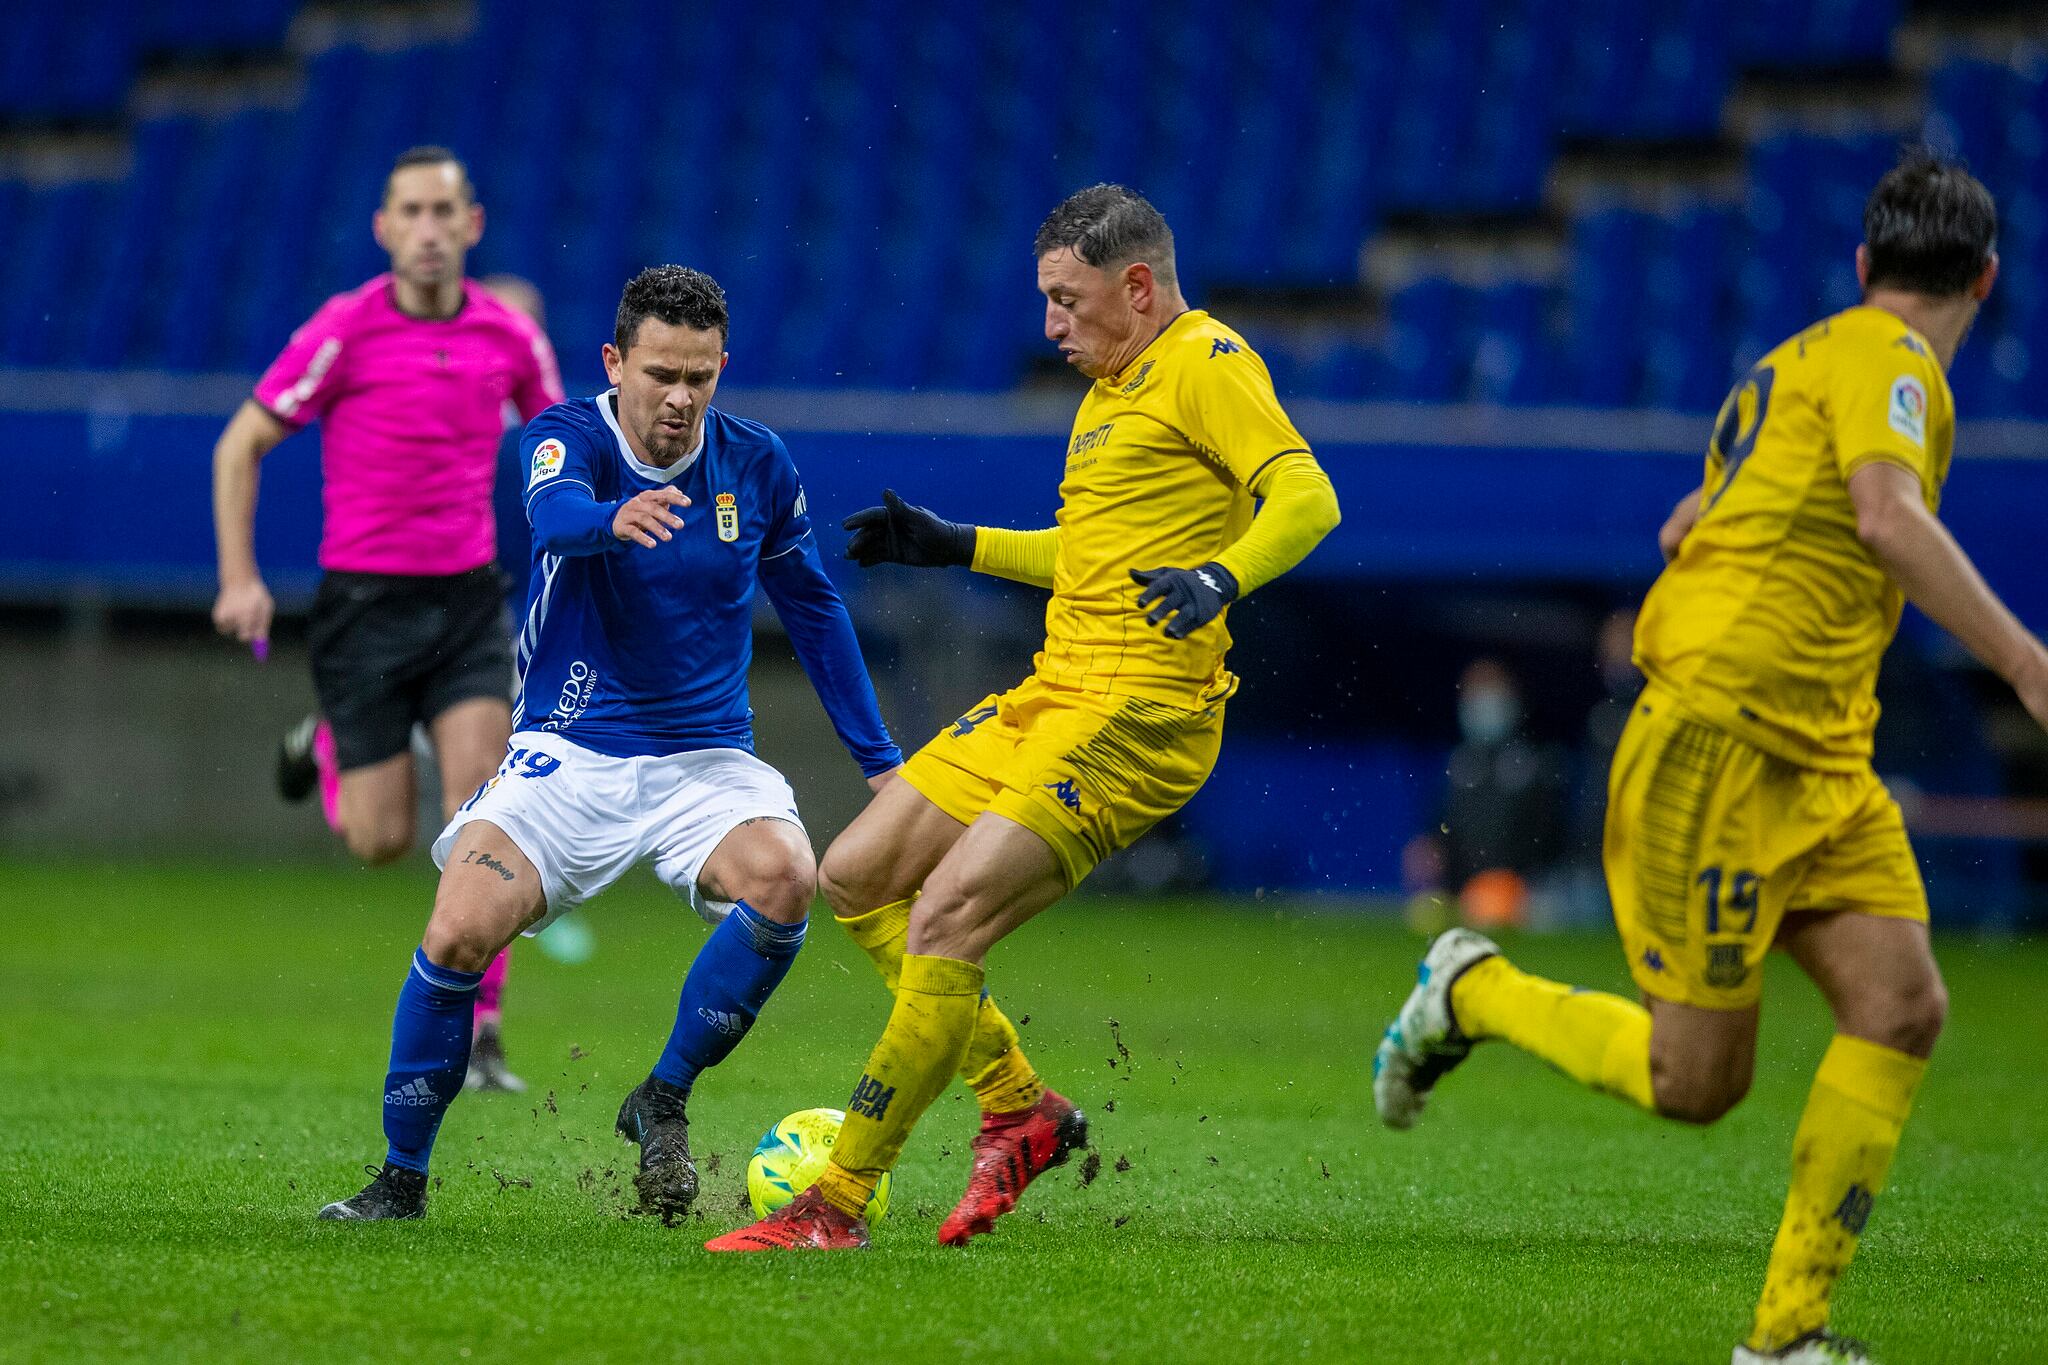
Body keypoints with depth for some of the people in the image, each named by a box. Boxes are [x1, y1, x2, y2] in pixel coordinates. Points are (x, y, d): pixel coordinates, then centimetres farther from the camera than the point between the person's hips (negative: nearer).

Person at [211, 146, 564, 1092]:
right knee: (383, 841, 0)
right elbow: (241, 446, -1)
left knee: (480, 795, -17)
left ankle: (475, 1029, -12)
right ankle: (329, 749, 37)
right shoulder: (344, 331, -10)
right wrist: (240, 577, -8)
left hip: (468, 600, 2)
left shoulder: (511, 338, 1)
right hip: (364, 601, -2)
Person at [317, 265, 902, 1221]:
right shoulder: (568, 436, -9)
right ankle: (401, 1179, -2)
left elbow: (814, 611, 15)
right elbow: (556, 513, -33)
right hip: (569, 756, -2)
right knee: (458, 933, -23)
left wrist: (880, 760, 14)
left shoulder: (757, 465, 1)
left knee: (784, 880, -30)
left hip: (707, 762, 2)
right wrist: (613, 520, -58)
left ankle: (663, 1099, -8)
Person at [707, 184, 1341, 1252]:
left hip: (1139, 714, -10)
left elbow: (1305, 498, -22)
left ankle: (839, 1203, -12)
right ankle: (1019, 1106, 15)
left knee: (944, 920, -19)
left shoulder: (1205, 365, -9)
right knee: (855, 878, 9)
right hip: (1050, 694, 10)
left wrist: (1222, 575, -38)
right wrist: (955, 547, 27)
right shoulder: (1111, 389, 20)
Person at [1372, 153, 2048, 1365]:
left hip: (1820, 765, 9)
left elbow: (1685, 527, 28)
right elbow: (1888, 516, -27)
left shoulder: (1806, 359, 20)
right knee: (1694, 1079, -6)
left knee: (1903, 1005, -8)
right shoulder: (1885, 356, -8)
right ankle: (1472, 993, 20)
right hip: (1720, 745, -9)